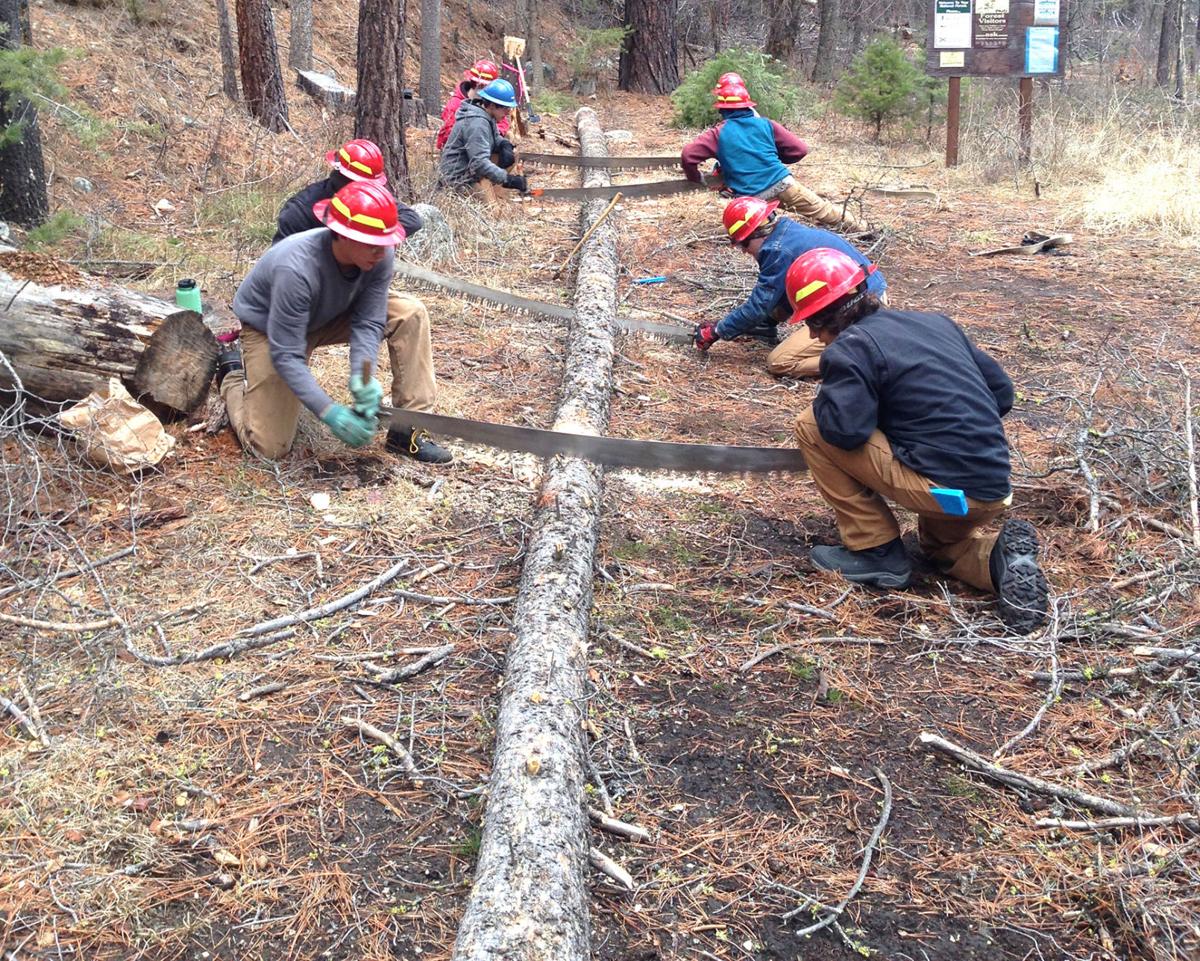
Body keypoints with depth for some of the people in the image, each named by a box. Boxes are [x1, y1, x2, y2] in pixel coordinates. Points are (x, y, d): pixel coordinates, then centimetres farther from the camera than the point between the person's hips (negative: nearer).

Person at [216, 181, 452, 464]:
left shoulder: (379, 256, -26)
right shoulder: (296, 269, -40)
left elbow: (368, 323, -19)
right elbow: (285, 355, -35)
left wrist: (361, 377, -37)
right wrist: (330, 412, -42)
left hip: (330, 317, 5)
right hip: (269, 330, -5)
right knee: (270, 448, -10)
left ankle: (405, 431, -13)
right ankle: (234, 374, 20)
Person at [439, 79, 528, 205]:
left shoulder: (487, 115, 4)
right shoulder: (477, 123, -25)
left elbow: (495, 138, 18)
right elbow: (479, 163, -32)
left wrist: (504, 144, -6)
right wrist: (508, 178, -35)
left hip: (470, 169, 10)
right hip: (459, 175, -10)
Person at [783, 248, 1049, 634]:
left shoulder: (849, 348, -7)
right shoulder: (936, 323, 15)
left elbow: (845, 429, -19)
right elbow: (1002, 392, 18)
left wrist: (825, 398, 2)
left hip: (943, 490, -8)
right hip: (994, 494, 8)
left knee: (811, 427, 3)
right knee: (940, 539, 40)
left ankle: (877, 551, 7)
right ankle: (999, 556, 5)